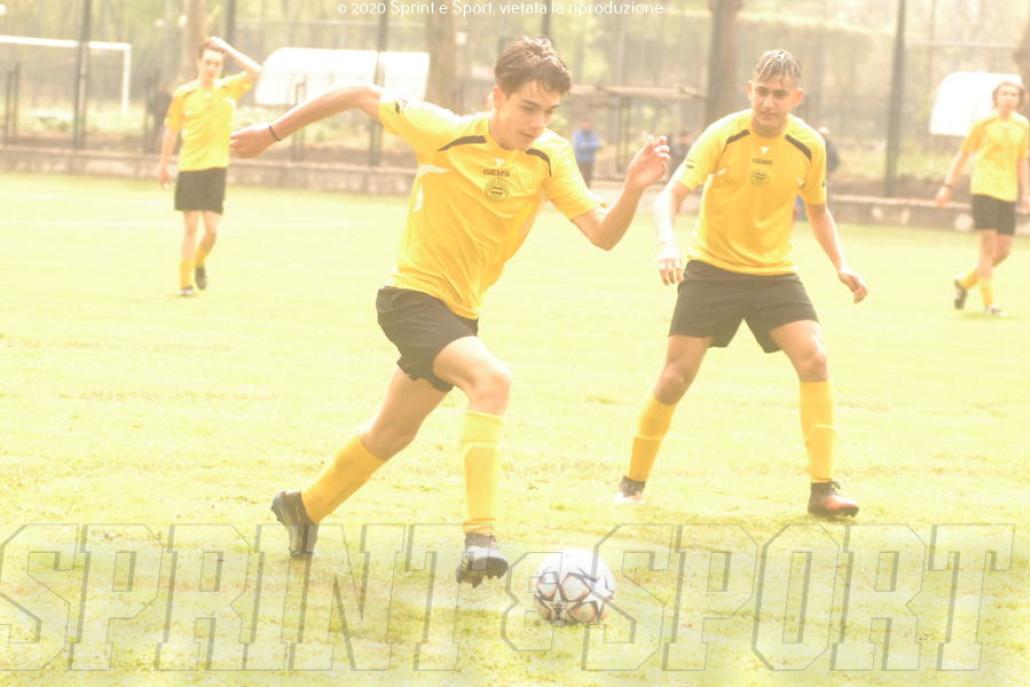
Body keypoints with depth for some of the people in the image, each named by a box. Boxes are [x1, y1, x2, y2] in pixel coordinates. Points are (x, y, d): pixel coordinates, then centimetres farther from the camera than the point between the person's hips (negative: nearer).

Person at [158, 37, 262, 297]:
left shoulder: (229, 88, 3)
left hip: (216, 167, 1)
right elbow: (171, 131, 7)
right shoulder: (184, 94, -1)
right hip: (189, 168, -1)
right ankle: (185, 282, 6)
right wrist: (163, 165, 11)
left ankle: (200, 262, 28)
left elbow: (255, 72, -13)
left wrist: (228, 49, -12)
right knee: (190, 227, -2)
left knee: (212, 230, -2)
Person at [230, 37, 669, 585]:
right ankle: (480, 536, -37)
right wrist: (274, 132, 1)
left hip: (461, 312, 7)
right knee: (492, 378, -32)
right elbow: (361, 97, -7)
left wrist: (634, 187, -32)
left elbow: (603, 234, -13)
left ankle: (305, 508, 48)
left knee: (394, 431, 24)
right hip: (413, 297, -7)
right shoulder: (446, 133, -18)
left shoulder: (550, 157, -7)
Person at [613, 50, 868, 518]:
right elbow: (671, 194, -20)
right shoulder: (723, 136, -15)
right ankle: (633, 481, 15)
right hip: (712, 268, -2)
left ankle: (823, 488, -12)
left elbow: (817, 209, 13)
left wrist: (840, 266, 2)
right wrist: (667, 242, -40)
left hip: (774, 272, 2)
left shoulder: (809, 146, -5)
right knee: (676, 376, -4)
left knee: (814, 359, -17)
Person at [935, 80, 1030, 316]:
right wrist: (948, 186, 0)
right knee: (989, 245, -10)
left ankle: (965, 281, 26)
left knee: (1003, 250, 4)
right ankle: (989, 302, -4)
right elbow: (963, 154, 3)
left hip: (1008, 193, 5)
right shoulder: (984, 123, -2)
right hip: (984, 189, -5)